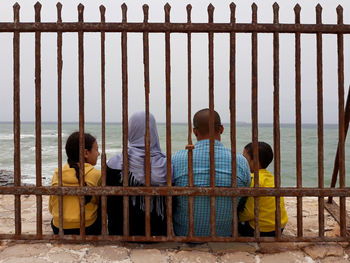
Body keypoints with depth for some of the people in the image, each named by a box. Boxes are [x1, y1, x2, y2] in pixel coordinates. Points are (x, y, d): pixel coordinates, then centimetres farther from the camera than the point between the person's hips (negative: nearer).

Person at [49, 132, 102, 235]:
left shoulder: (57, 174, 2)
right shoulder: (96, 175, -8)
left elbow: (51, 208, 11)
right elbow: (103, 205, 3)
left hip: (59, 230, 4)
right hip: (88, 229, -4)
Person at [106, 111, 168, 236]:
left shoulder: (115, 164, -11)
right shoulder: (165, 164, -10)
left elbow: (110, 205, -5)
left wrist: (114, 232, 6)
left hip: (126, 231, 0)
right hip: (159, 233, 0)